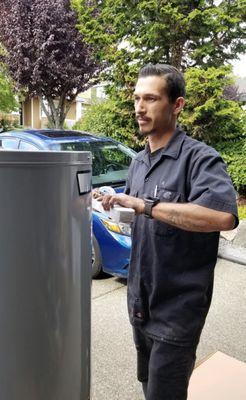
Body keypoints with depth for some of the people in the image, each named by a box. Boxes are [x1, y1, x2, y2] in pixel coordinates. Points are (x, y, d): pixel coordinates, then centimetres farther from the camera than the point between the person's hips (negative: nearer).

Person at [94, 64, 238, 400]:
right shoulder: (138, 162, 8)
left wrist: (144, 204, -32)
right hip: (140, 303, 8)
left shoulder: (199, 157, -17)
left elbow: (224, 216, -36)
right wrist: (113, 203, -1)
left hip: (175, 312, -7)